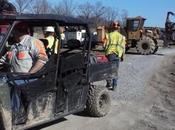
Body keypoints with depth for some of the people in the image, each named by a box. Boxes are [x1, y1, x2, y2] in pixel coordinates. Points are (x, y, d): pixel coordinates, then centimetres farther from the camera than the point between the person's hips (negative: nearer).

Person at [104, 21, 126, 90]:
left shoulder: (109, 35, 0)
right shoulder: (121, 36, 9)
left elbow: (106, 45, -4)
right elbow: (123, 47, 8)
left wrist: (106, 52, 10)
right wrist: (122, 56, 17)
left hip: (110, 54, -2)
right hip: (118, 55, 3)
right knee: (115, 70, 8)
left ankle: (109, 83, -1)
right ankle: (114, 85, 12)